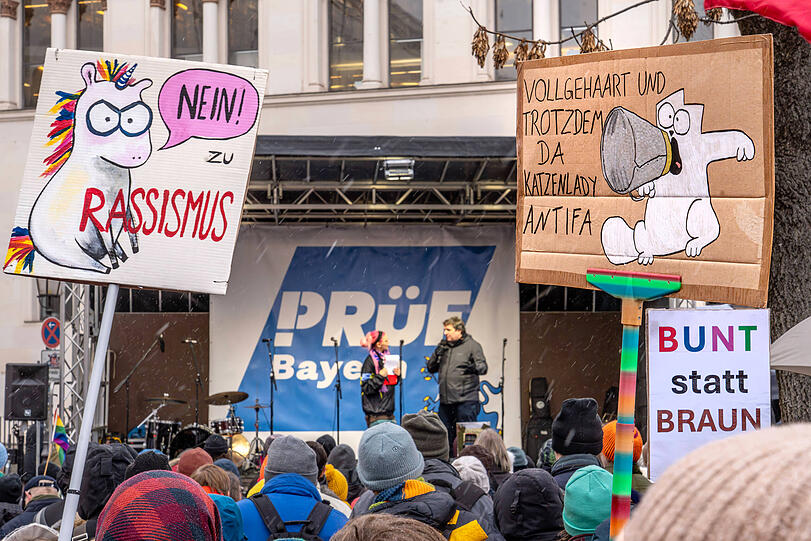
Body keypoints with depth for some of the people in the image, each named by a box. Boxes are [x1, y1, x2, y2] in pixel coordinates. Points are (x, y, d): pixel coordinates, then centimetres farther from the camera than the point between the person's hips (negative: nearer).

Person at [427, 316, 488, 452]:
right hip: (445, 401, 6)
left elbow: (483, 367, -9)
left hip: (466, 401, -6)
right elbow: (431, 368, 19)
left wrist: (474, 367, -32)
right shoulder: (444, 347, 18)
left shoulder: (472, 345, 0)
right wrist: (436, 354, 1)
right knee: (445, 435, 5)